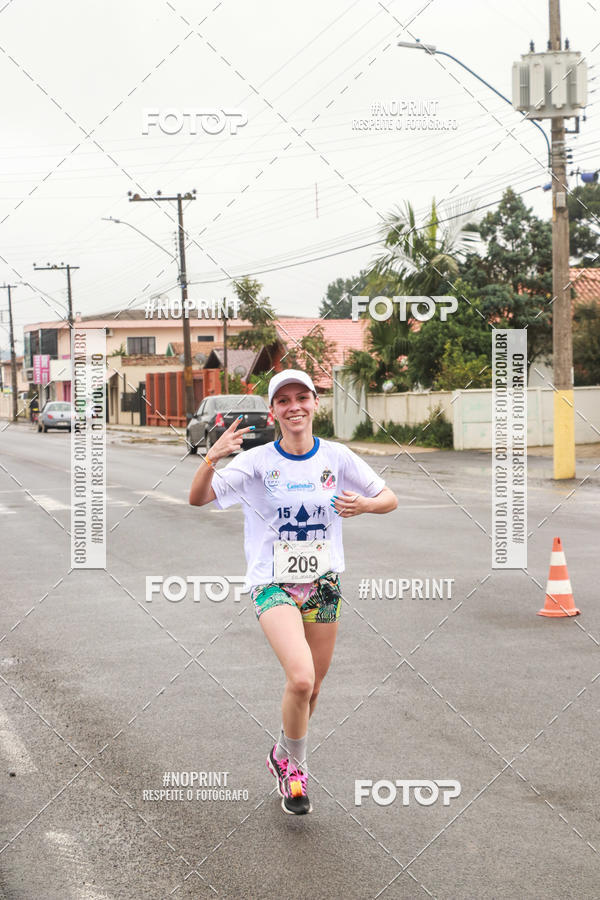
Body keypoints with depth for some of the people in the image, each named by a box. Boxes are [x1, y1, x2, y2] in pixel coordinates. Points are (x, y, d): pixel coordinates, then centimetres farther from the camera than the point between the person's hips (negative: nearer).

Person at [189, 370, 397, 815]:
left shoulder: (337, 457, -2)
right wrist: (211, 459, -33)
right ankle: (296, 764, 3)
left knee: (312, 687, 12)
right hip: (273, 583, -3)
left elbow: (390, 499, 5)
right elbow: (197, 498, -14)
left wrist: (365, 504, -18)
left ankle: (285, 758, 41)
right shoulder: (257, 461, -8)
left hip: (323, 583, 4)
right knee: (301, 679, -23)